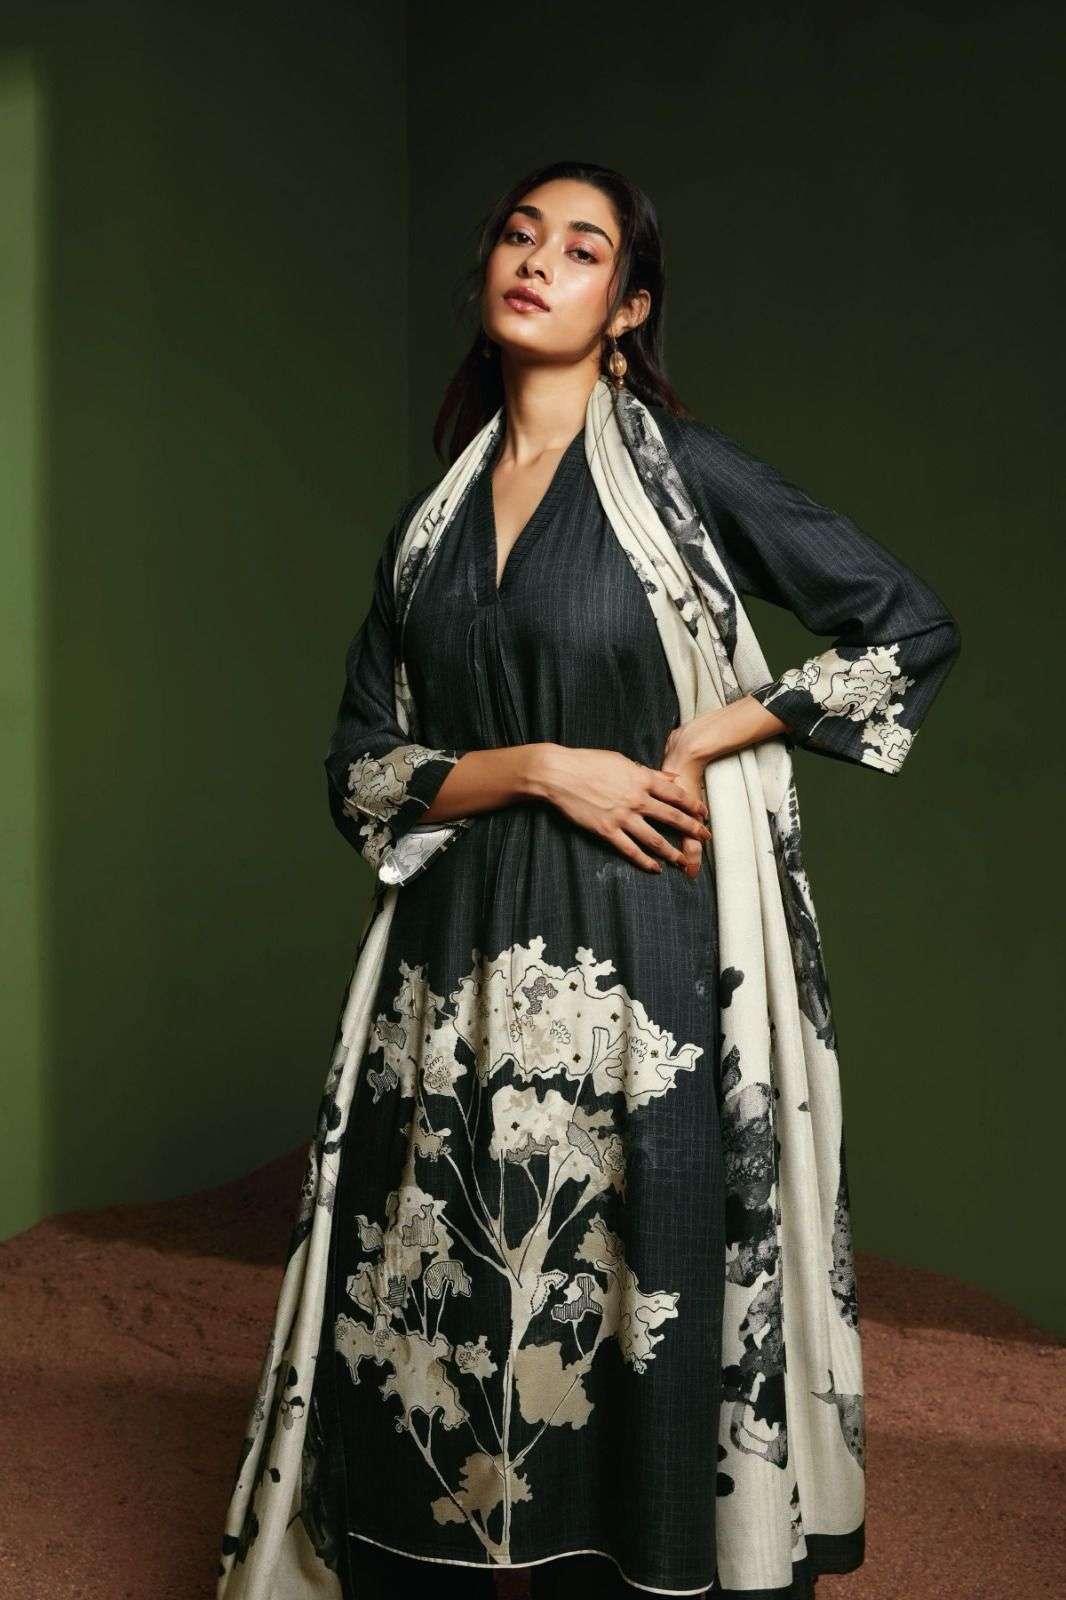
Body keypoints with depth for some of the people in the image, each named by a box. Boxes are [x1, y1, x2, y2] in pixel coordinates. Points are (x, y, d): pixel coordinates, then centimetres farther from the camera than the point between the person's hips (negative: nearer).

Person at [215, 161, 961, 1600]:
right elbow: (361, 774, 8)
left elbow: (915, 628, 1)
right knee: (430, 1337, 4)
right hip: (459, 970, 4)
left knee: (621, 1324, 0)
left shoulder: (683, 468, 1)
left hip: (637, 957, -3)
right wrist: (541, 767, -8)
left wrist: (710, 737, -5)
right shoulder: (429, 518, 12)